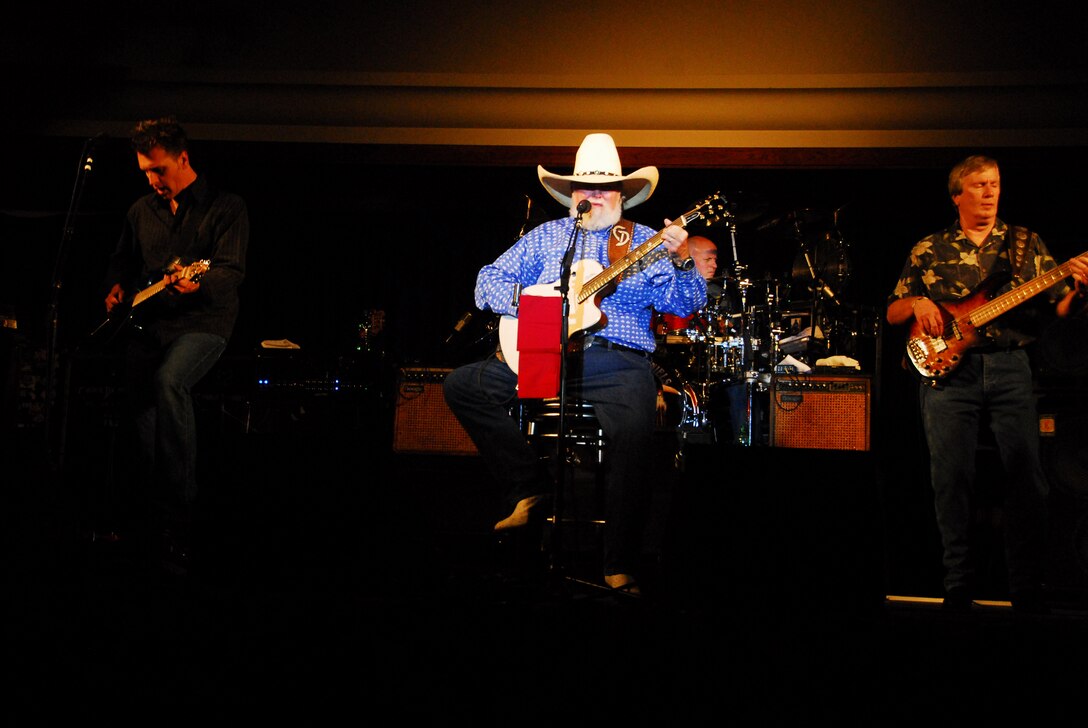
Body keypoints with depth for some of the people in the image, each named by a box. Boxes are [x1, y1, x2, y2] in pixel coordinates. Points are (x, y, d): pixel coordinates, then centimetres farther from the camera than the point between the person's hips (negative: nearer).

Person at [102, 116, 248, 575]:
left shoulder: (226, 208, 0)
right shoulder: (142, 210, 16)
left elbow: (232, 271, -11)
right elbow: (122, 259, 30)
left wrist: (197, 282, -32)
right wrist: (116, 288, 8)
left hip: (203, 321, -6)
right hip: (147, 322, 6)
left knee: (168, 381, -32)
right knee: (137, 397, -8)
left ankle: (178, 510, -25)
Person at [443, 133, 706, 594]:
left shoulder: (645, 242, 12)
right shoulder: (546, 236, 18)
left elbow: (685, 303, 1)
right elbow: (489, 281, 12)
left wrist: (678, 260, -19)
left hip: (618, 362, -3)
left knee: (635, 430, -33)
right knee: (461, 384, -13)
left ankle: (620, 568, -23)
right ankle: (530, 487, -6)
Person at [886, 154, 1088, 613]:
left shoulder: (1026, 244, 13)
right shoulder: (929, 250, 12)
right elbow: (892, 313, 14)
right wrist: (917, 303, -7)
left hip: (1009, 367, 1)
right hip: (947, 368, 0)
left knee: (1027, 475, -5)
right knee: (951, 477, -2)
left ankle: (1028, 591, 4)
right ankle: (959, 583, 9)